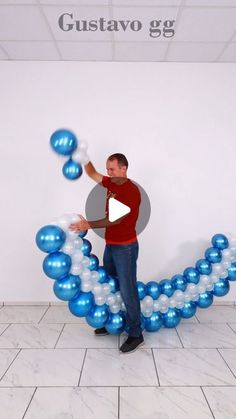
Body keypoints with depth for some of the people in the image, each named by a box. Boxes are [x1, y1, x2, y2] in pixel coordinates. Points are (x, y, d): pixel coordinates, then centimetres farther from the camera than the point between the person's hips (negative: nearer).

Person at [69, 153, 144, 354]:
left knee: (127, 291, -1)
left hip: (125, 247, -8)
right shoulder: (111, 183, 6)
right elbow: (93, 174, 13)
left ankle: (136, 334, 15)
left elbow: (115, 219, -25)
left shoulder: (132, 191, -20)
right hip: (110, 245, 9)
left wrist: (89, 225, -29)